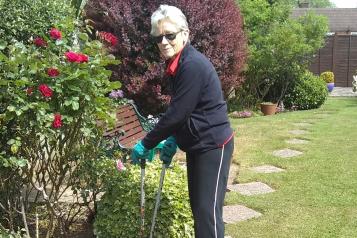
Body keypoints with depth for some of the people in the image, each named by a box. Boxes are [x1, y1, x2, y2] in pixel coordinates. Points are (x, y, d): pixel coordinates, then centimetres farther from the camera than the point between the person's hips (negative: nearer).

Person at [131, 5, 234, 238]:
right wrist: (174, 140, 9)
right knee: (197, 206, 17)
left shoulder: (193, 65, -22)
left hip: (213, 145, -10)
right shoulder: (178, 64, 8)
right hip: (197, 145, 10)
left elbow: (176, 113, -23)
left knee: (208, 210, -6)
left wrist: (146, 144, -15)